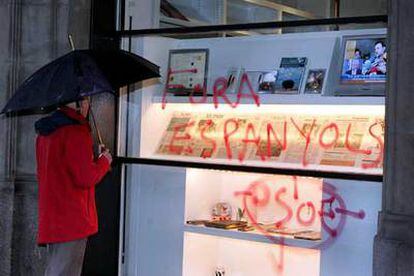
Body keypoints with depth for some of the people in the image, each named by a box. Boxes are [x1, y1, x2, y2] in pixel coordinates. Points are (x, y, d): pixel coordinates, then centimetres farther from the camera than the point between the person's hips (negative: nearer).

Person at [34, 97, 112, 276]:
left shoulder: (44, 133, 14)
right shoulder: (76, 132, -16)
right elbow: (86, 178, -19)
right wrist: (104, 161, -1)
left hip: (51, 219, 9)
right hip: (72, 220, -9)